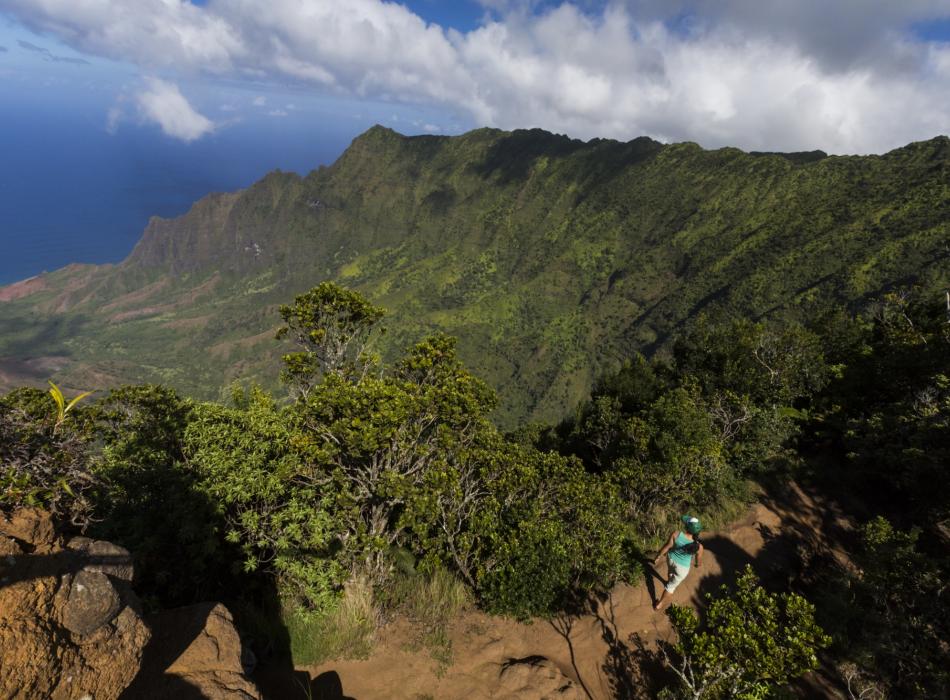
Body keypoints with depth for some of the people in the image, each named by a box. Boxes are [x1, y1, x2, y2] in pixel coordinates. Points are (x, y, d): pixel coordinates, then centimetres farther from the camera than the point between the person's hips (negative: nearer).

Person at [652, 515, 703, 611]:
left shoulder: (676, 534, -31)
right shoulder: (698, 546, -31)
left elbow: (666, 547, -18)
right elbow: (699, 562, -12)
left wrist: (658, 557, -1)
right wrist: (698, 565, 13)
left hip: (671, 559, 2)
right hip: (682, 567, -2)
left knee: (672, 571, 36)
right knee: (672, 585, 20)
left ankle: (671, 581, 66)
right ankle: (659, 605, 35)